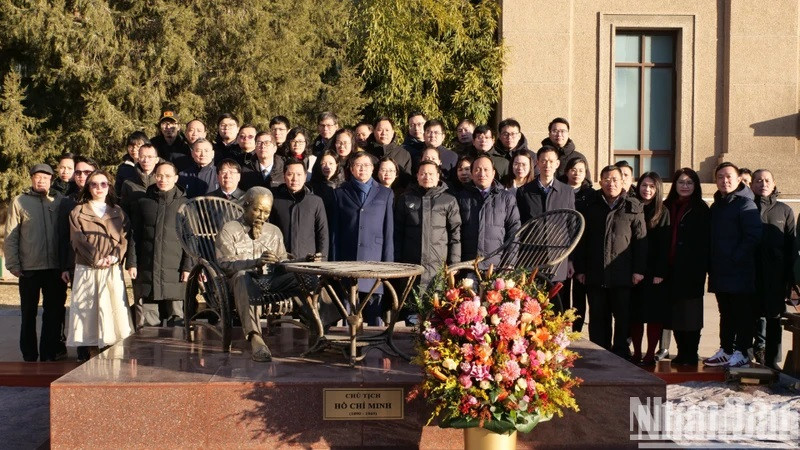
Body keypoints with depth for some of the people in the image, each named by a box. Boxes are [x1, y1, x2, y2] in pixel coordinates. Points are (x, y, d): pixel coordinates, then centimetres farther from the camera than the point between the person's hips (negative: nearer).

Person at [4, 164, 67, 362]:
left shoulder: (59, 201, 8)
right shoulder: (20, 202, 4)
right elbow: (10, 236, 3)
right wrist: (13, 263, -4)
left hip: (56, 268, 1)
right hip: (29, 268, -1)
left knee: (54, 313, 5)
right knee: (29, 313, 8)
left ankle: (49, 354, 13)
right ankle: (29, 356, 17)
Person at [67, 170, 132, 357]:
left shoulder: (118, 212, 14)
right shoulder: (78, 212, 8)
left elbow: (124, 238, 5)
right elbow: (78, 240, -3)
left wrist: (114, 257, -14)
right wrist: (96, 259, -15)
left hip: (113, 271, 1)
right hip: (87, 270, -1)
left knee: (113, 310, -4)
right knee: (89, 311, -1)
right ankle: (93, 358, 3)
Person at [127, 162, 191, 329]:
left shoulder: (184, 204, 7)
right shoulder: (143, 203, 13)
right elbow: (134, 235, 12)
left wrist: (188, 266, -3)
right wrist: (131, 263, 2)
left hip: (175, 271, -1)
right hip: (146, 270, 2)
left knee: (176, 318, -2)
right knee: (146, 322, 1)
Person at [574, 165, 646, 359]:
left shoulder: (633, 207, 5)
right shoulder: (592, 207, 12)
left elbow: (640, 239, 1)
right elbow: (582, 240, 13)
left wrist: (639, 270, -5)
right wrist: (580, 269, 7)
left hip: (623, 275, -2)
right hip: (595, 275, 3)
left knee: (623, 317, 3)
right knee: (598, 318, 7)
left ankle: (621, 354, 12)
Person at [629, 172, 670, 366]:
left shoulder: (663, 212, 1)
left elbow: (665, 245, -5)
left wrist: (660, 273, -13)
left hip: (655, 273, -3)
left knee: (654, 314, 0)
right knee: (635, 313, 5)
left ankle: (650, 354, 6)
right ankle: (636, 353, 13)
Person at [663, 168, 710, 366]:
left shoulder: (701, 210, -1)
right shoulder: (667, 207, 12)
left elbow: (705, 243, -5)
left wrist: (703, 268, -13)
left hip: (691, 271, -4)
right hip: (671, 270, 4)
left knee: (690, 312, -1)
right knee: (674, 312, 7)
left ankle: (691, 355, 7)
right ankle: (682, 352, 17)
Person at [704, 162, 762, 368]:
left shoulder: (745, 204, -8)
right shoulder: (716, 206, 17)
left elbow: (754, 235, -15)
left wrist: (735, 258, -16)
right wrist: (711, 264, 9)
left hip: (740, 272, -8)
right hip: (720, 273, 8)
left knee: (742, 313, 0)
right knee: (726, 313, 14)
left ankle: (741, 353, 5)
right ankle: (725, 351, 22)